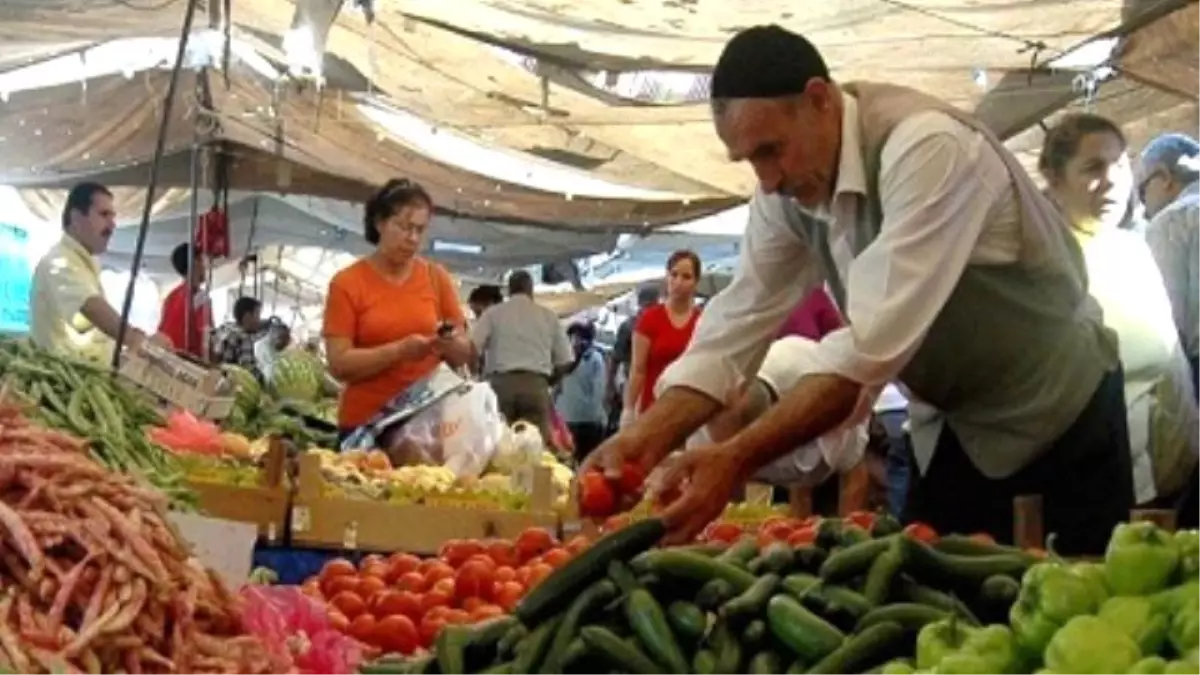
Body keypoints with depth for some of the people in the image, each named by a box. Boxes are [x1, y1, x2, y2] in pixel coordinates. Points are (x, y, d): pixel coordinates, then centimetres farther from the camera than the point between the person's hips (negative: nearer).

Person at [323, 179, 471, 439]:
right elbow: (339, 364, -9)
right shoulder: (347, 283, -2)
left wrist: (450, 344, -13)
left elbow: (463, 354, 8)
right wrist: (399, 351, -20)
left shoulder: (437, 278, 6)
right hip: (365, 423, -2)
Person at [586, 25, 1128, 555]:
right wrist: (646, 438, -22)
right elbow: (737, 325, -6)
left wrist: (737, 460, -43)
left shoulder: (927, 148, -30)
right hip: (952, 426, 6)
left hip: (1059, 418, -6)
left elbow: (876, 343, -38)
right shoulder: (787, 187, -7)